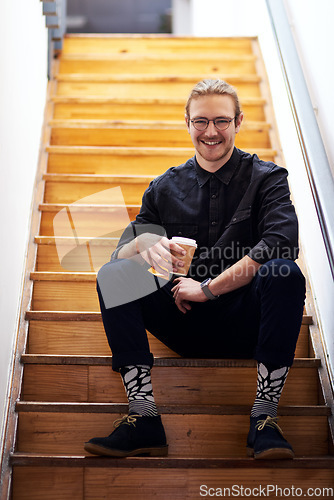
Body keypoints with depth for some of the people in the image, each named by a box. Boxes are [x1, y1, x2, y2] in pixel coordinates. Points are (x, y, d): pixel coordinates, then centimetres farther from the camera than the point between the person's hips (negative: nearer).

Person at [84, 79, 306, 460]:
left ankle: (264, 419, -25)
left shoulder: (265, 178, 4)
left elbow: (281, 242, -15)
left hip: (246, 323, -2)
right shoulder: (165, 188, 12)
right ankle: (143, 418, -25)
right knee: (113, 275, -21)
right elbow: (121, 254, 7)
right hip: (184, 320, 2)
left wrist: (208, 288, -15)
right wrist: (144, 245, -19)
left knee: (284, 273, -32)